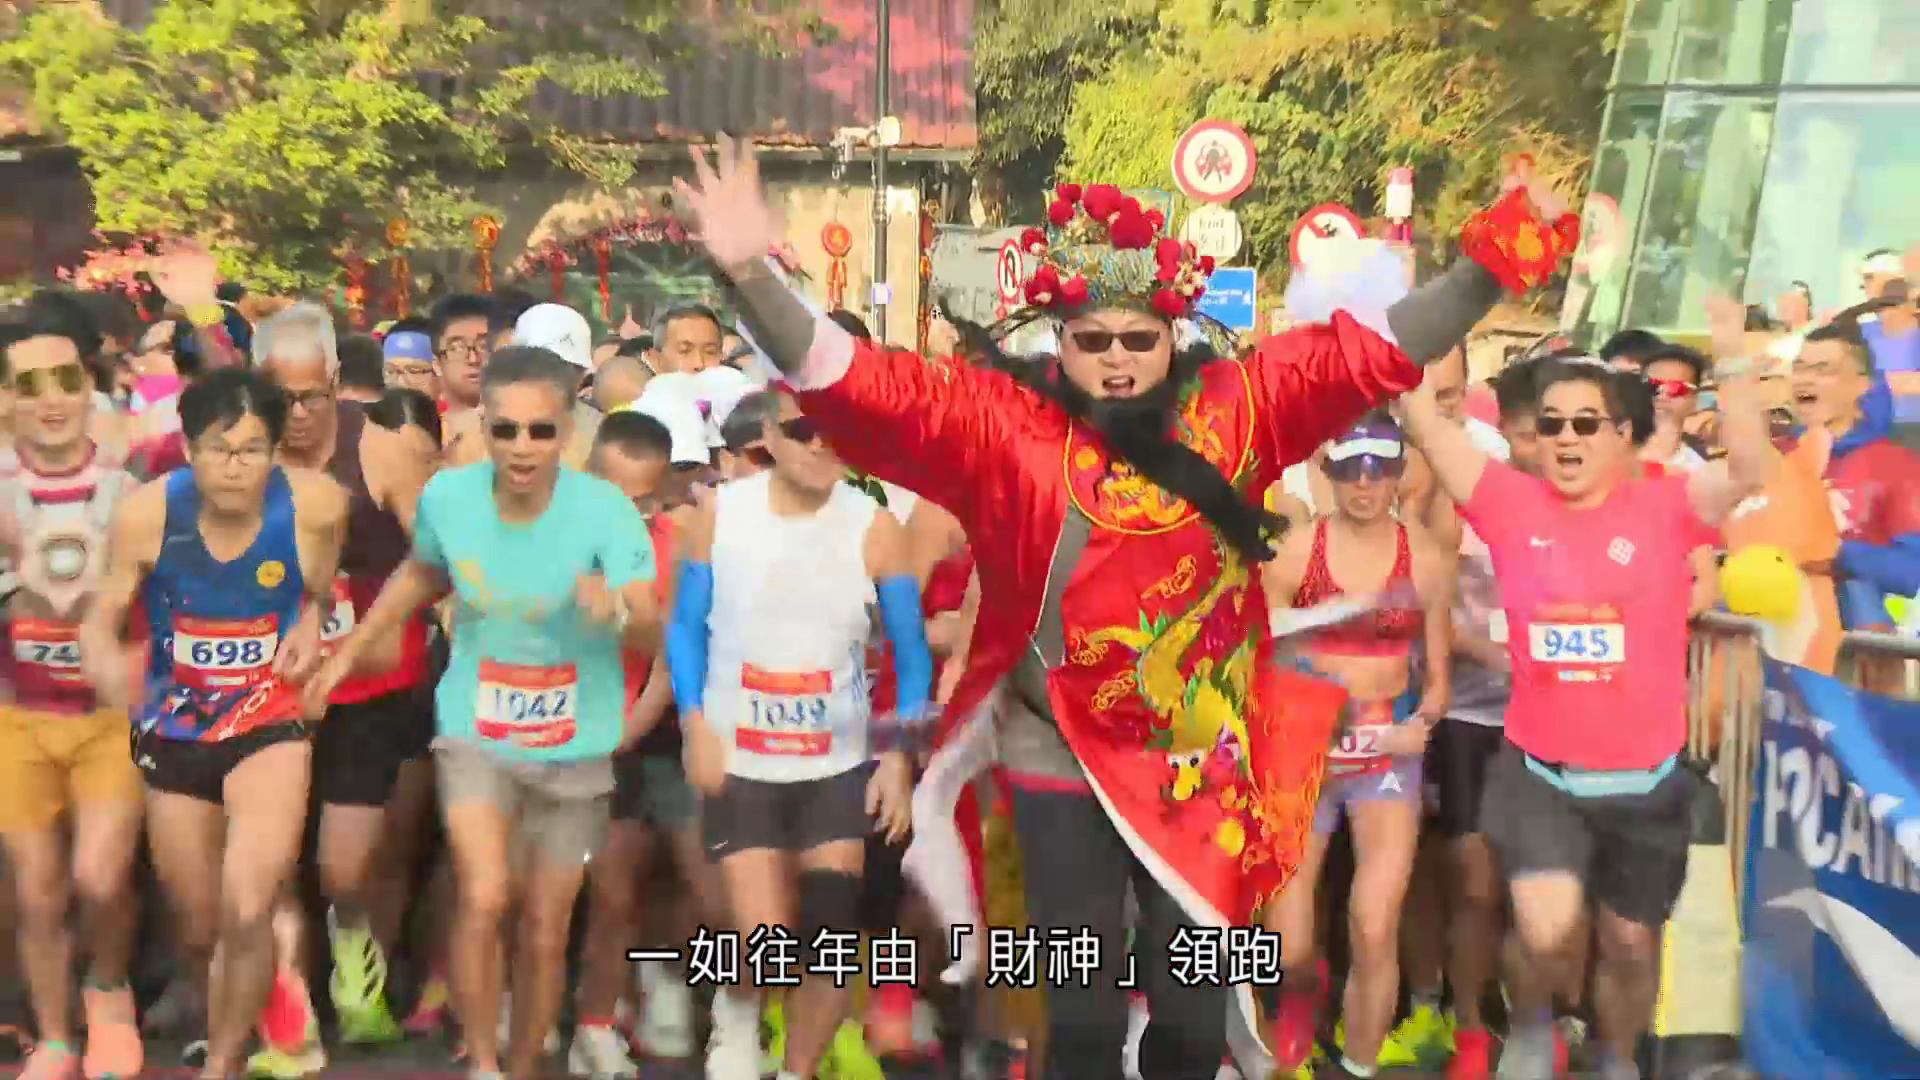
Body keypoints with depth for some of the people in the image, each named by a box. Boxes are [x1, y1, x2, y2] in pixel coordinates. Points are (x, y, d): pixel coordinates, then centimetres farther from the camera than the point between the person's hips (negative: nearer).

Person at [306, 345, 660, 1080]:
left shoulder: (605, 508, -22)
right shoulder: (446, 495, -12)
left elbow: (652, 628, -32)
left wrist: (618, 608, -54)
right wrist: (349, 651, 13)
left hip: (574, 749, -1)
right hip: (475, 736, 1)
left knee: (545, 931, 10)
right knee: (484, 900, -19)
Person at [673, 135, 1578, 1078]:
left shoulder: (1233, 409, -2)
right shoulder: (1005, 426, -6)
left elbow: (1374, 346, -1)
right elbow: (862, 388, -13)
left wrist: (1499, 251, -7)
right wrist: (752, 275, -25)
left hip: (1202, 766, 2)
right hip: (1062, 763, -1)